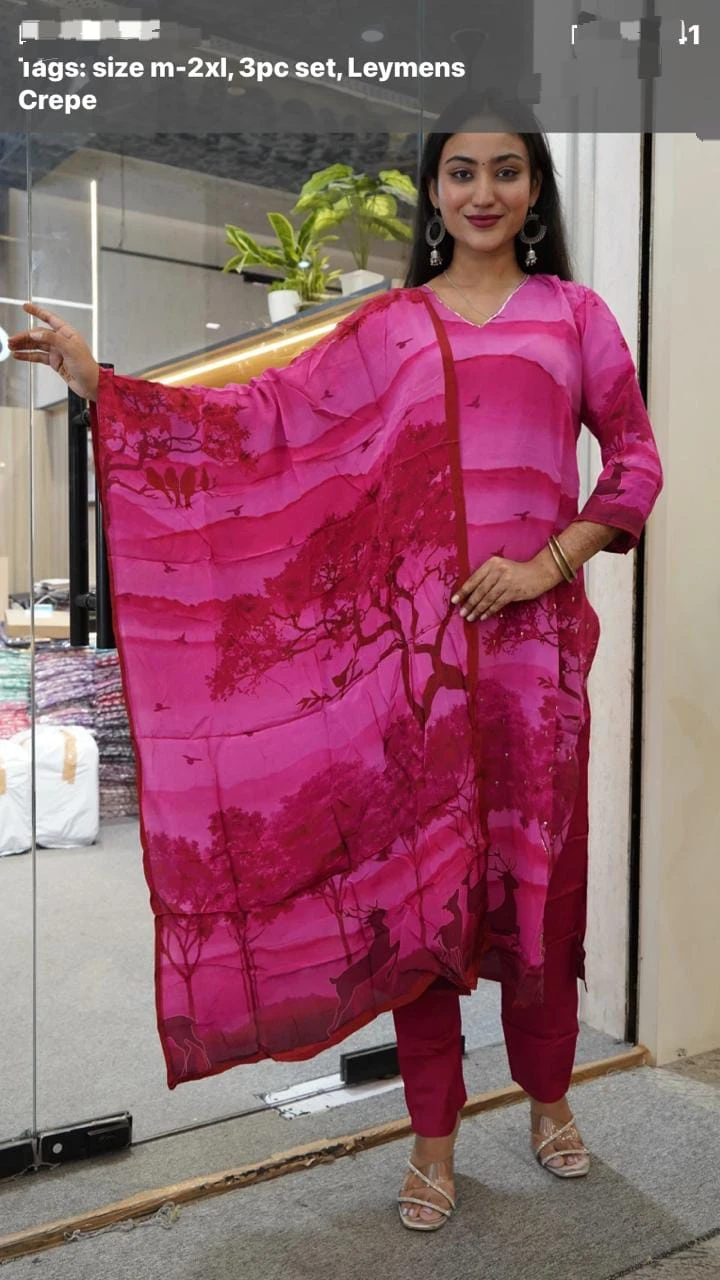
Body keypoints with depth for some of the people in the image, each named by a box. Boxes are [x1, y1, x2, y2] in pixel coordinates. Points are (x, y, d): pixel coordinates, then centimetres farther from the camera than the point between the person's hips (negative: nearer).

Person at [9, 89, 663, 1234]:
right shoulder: (388, 327, 10)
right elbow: (265, 416, 4)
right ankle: (435, 1137, 23)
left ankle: (548, 1097, 34)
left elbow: (635, 461, 5)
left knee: (538, 870, 8)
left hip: (533, 634, 0)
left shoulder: (574, 315, 9)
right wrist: (99, 381, -1)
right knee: (415, 873, 5)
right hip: (414, 637, 1)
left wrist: (549, 562, -9)